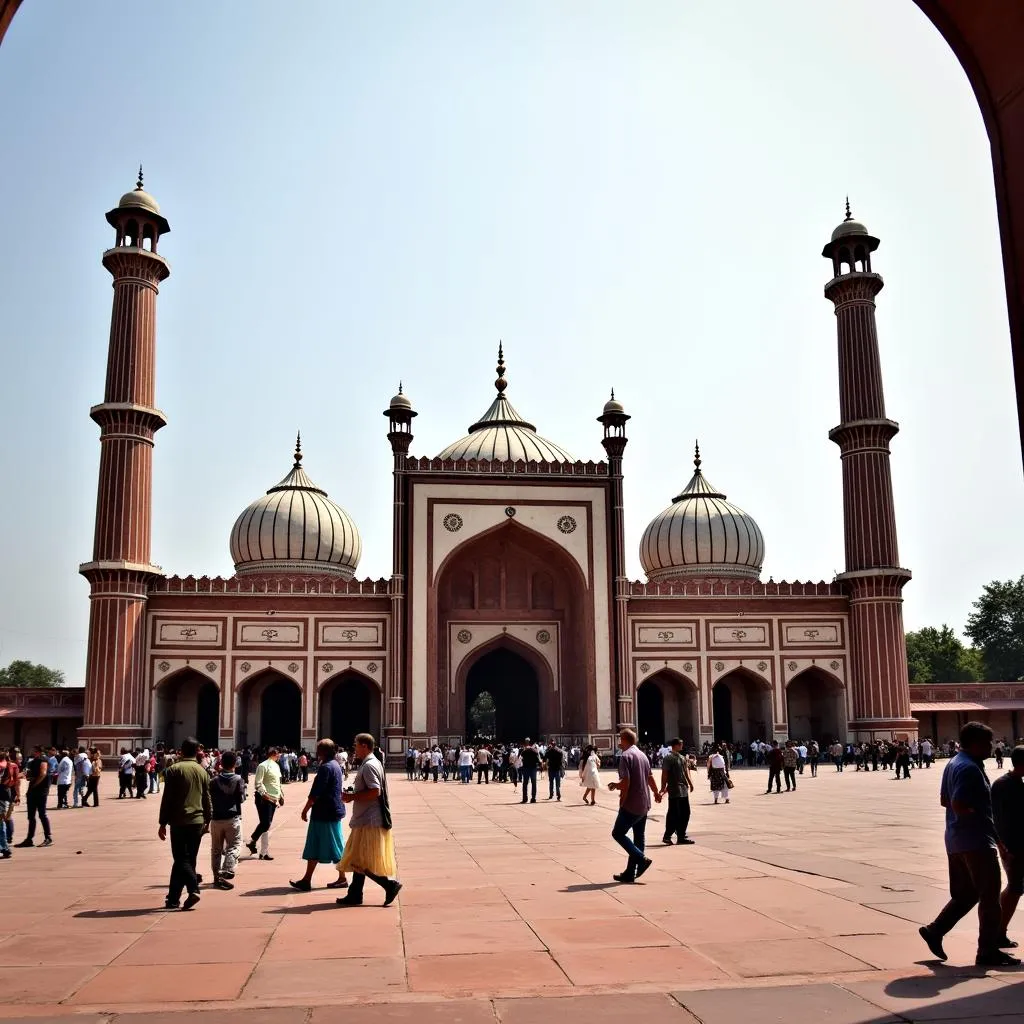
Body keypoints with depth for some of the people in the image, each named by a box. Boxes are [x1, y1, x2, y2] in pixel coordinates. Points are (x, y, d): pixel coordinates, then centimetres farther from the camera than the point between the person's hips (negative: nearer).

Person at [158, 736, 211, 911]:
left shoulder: (174, 770, -6)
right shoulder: (202, 771, 8)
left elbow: (167, 798, -7)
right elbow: (207, 800, 12)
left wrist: (163, 823, -1)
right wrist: (207, 820, 23)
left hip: (179, 821, -4)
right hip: (197, 822, 4)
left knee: (181, 859, -3)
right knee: (188, 860, 10)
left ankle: (193, 889, -23)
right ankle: (173, 898, 17)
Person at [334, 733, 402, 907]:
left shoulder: (368, 766, -17)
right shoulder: (372, 763, 15)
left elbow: (374, 791, -26)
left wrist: (352, 797, -17)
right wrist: (352, 795, 11)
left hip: (369, 822, -11)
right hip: (365, 820, 11)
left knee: (361, 860, -6)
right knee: (359, 859, 14)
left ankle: (390, 884, -3)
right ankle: (354, 895, 20)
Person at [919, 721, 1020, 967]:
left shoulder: (954, 763, 13)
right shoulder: (970, 768, -19)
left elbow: (945, 800, 19)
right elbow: (959, 805, -27)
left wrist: (976, 812, 12)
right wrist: (981, 817, -12)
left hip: (956, 840, 10)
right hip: (976, 840, -10)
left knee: (965, 894, 17)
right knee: (989, 896, 0)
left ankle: (934, 930, 16)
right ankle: (988, 951, 6)